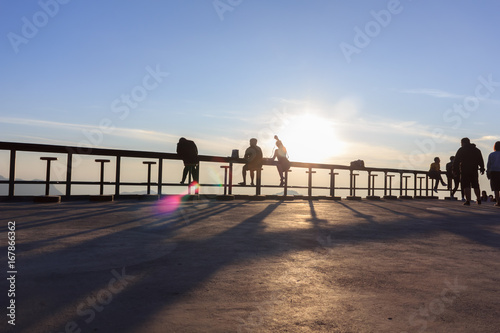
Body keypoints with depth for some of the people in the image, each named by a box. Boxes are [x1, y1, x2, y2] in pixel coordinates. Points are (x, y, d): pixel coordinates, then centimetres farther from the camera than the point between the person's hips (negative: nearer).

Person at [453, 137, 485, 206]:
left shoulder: (461, 150, 0)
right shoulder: (477, 150, 15)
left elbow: (456, 161, -6)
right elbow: (481, 161, 16)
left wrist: (455, 170, -4)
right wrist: (482, 169, 21)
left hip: (464, 170, -5)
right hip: (474, 171, 5)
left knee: (466, 186, -6)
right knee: (476, 186, 16)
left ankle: (468, 201, -13)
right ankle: (479, 200, 23)